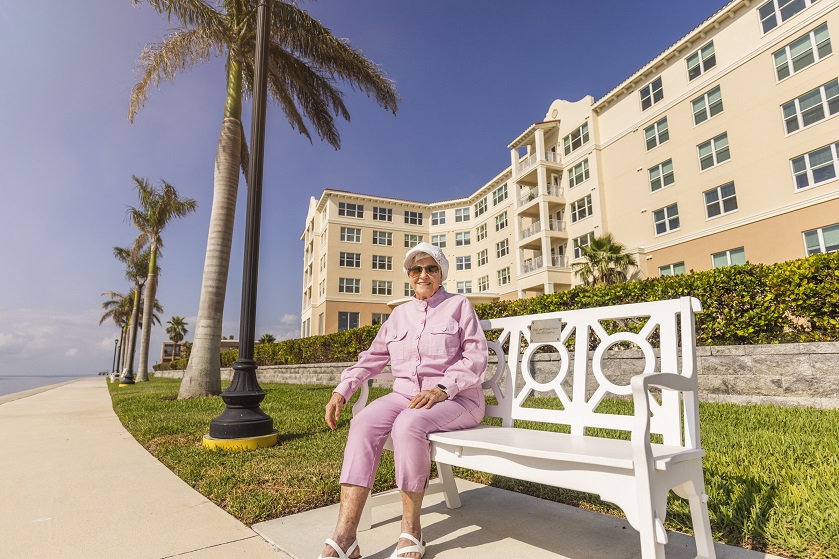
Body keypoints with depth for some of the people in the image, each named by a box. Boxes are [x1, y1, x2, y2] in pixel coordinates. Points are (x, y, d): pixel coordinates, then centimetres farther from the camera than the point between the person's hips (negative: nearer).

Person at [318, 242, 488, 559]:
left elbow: (476, 356, -6)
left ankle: (411, 531, -17)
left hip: (456, 399, -4)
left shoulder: (458, 306, 5)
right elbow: (372, 358, 16)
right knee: (363, 423, -25)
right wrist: (342, 391, 2)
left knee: (408, 424, -34)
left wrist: (442, 389, -20)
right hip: (405, 393, 4)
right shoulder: (399, 314, 17)